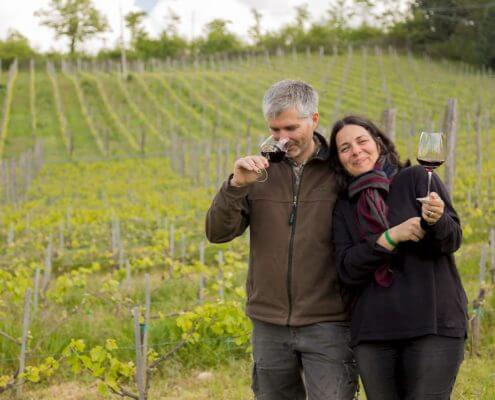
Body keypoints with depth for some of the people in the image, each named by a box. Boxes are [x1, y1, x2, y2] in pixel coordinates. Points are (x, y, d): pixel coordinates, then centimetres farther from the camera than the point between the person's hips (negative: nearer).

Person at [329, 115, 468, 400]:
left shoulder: (416, 179, 3)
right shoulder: (345, 208, 12)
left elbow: (453, 240, -4)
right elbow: (347, 270, -1)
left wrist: (437, 219, -26)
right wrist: (390, 237, -14)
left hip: (433, 323, -3)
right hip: (372, 331, 3)